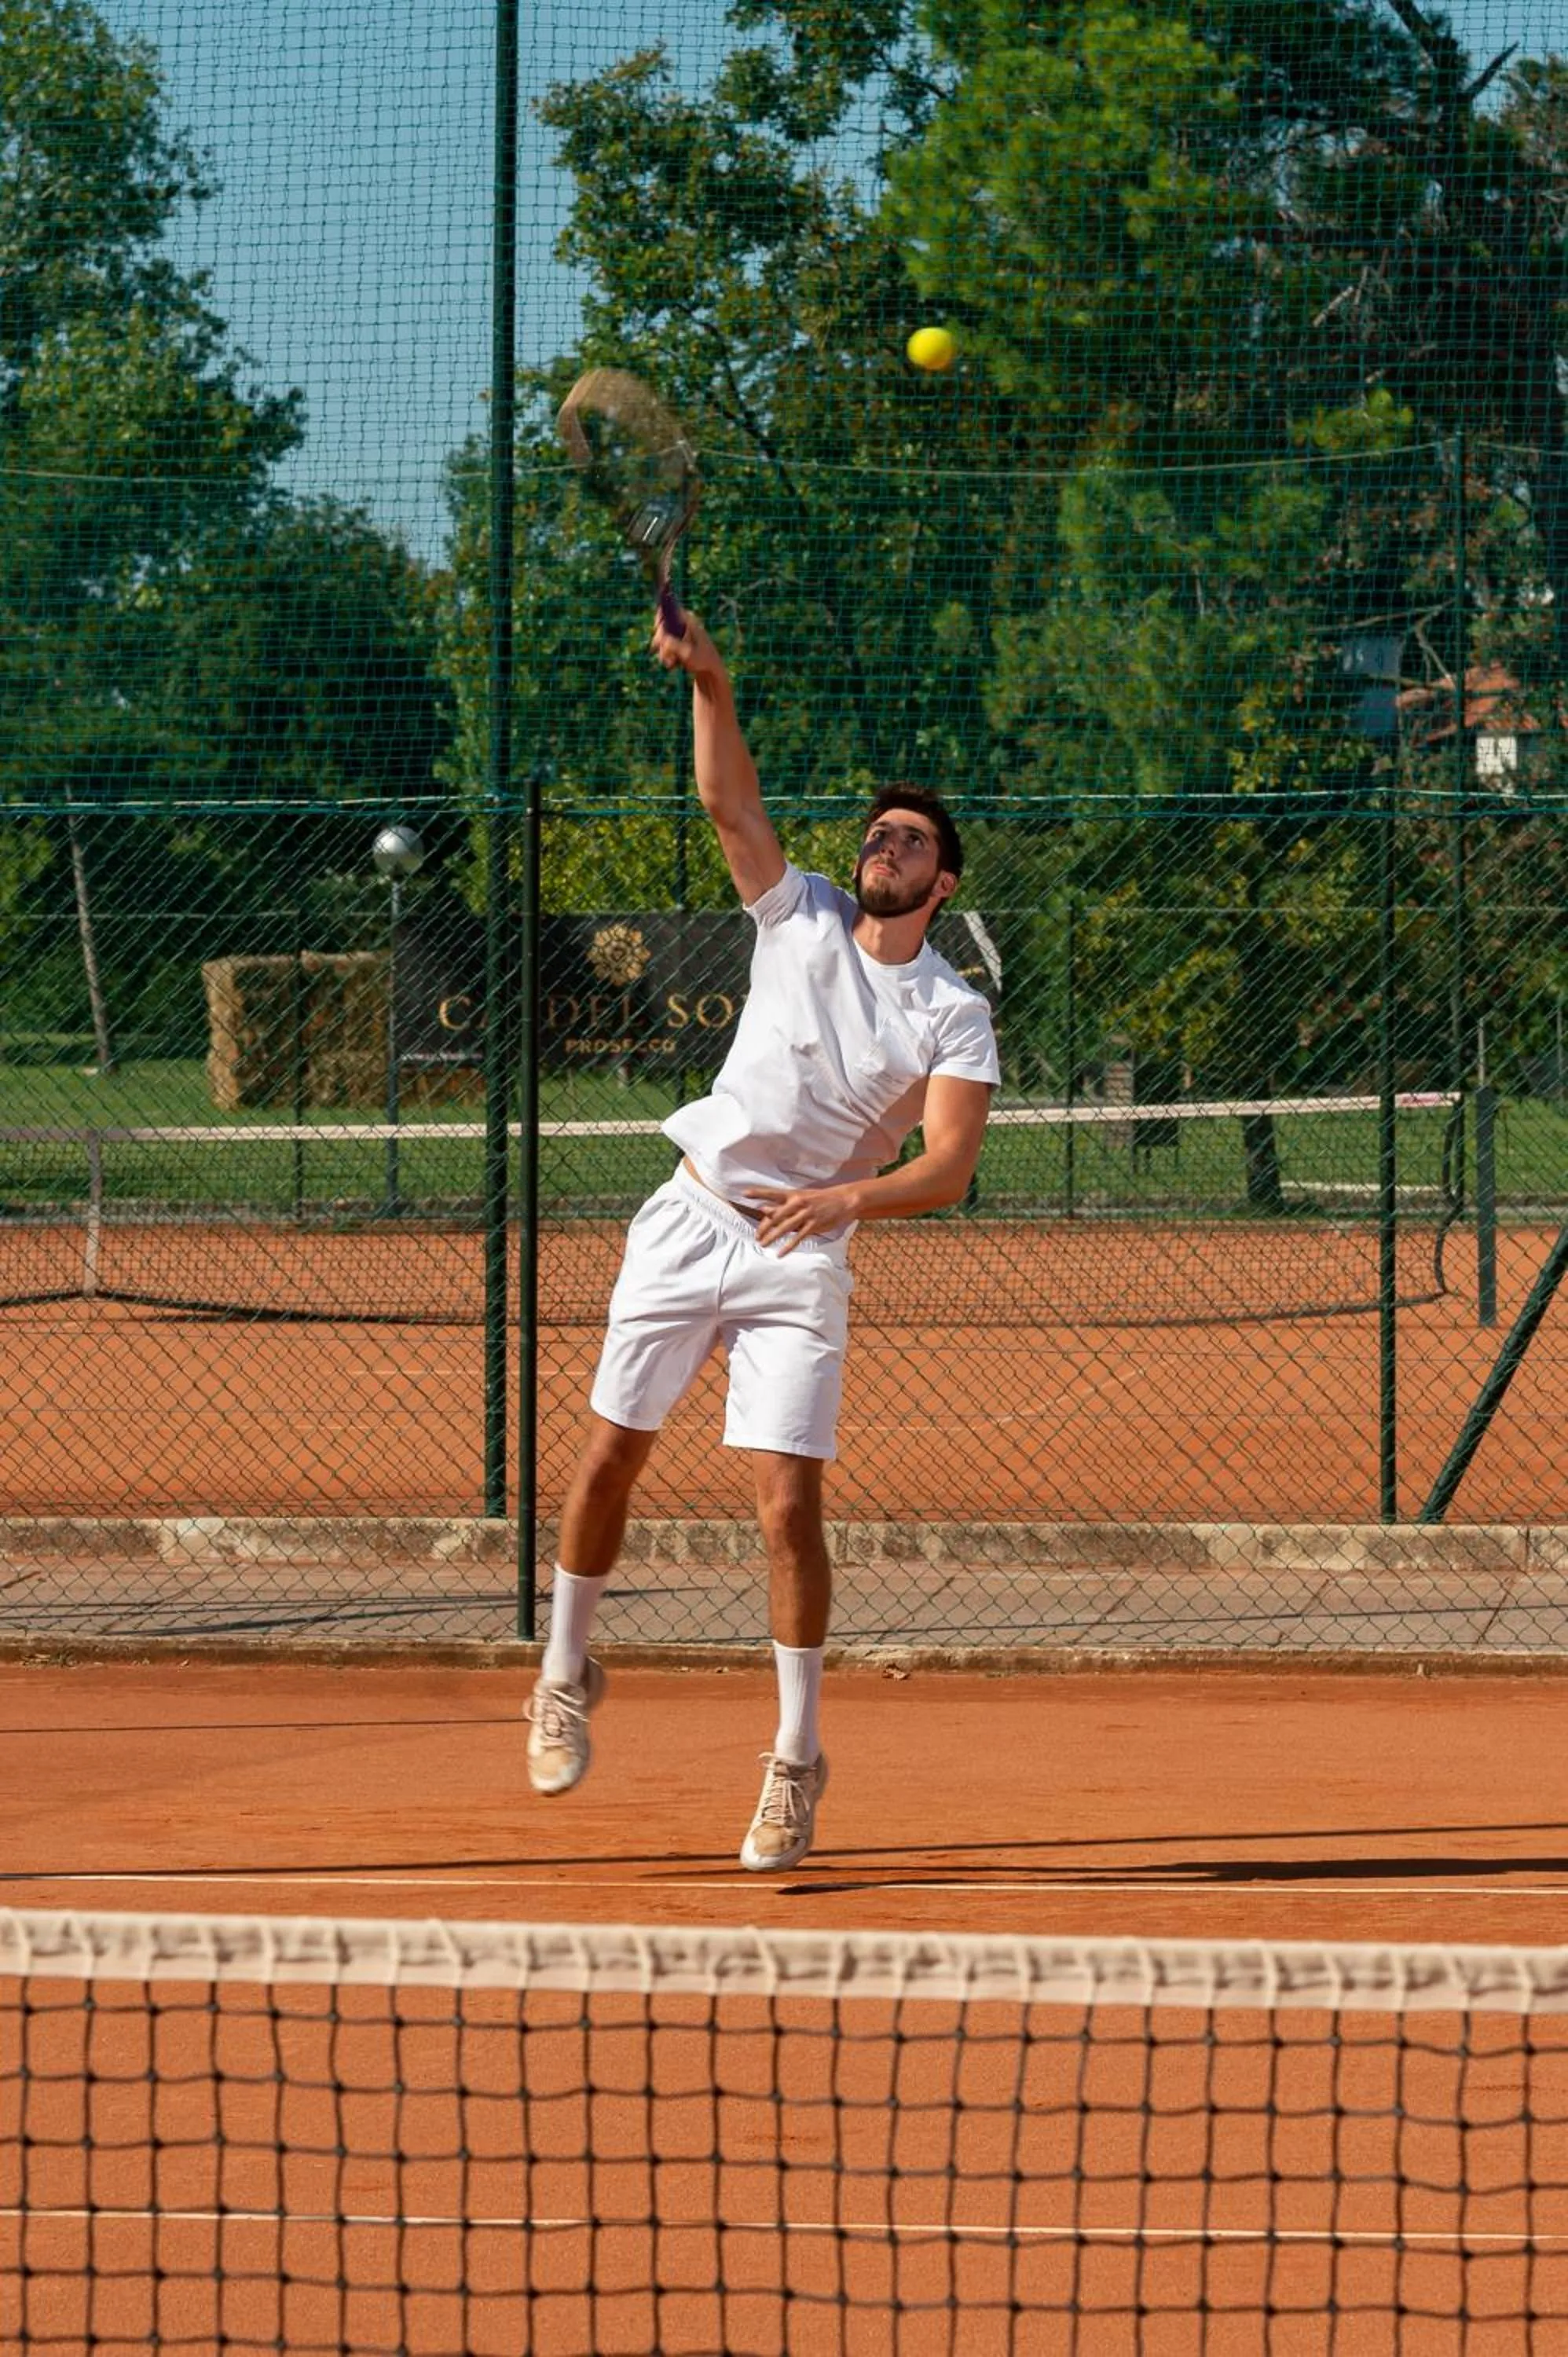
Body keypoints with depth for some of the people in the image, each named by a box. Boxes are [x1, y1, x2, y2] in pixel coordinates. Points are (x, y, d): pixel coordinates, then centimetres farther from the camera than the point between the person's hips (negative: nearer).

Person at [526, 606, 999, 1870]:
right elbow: (727, 797, -6)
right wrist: (711, 684, -21)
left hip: (802, 1258, -2)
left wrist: (852, 1195, -30)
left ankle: (796, 1761, 0)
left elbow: (949, 1167, -13)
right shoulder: (801, 920, 4)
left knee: (790, 1507, -10)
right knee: (611, 1458, 5)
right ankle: (566, 1672, 28)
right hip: (690, 1221, 2)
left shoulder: (955, 1018, -3)